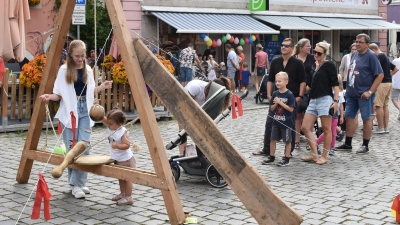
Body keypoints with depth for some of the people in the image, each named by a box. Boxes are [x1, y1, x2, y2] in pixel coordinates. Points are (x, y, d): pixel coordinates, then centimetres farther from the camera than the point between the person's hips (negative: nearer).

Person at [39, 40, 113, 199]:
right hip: (70, 112, -3)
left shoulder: (88, 70, 9)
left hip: (85, 111, 3)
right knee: (72, 148, -2)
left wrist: (103, 86, 2)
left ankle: (79, 183, 2)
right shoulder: (64, 70, -2)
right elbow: (59, 94, -1)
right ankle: (75, 183, 9)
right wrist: (50, 97, -20)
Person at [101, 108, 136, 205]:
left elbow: (127, 145, -28)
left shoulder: (123, 132, -25)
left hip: (125, 160, -9)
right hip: (117, 159, 9)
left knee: (126, 178, 1)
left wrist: (117, 145, -38)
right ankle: (122, 194, 35)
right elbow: (103, 119, -5)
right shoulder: (110, 128, -4)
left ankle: (128, 197, 8)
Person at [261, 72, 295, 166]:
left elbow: (291, 109, -16)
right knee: (273, 139, 11)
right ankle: (271, 157, 22)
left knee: (287, 141, 7)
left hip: (286, 122, -5)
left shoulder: (289, 94, -12)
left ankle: (286, 158, 16)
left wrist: (280, 102, -20)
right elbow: (272, 108, 7)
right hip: (276, 121, 6)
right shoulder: (275, 94, 3)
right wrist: (276, 104, -13)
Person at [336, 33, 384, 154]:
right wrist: (348, 87, 12)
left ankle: (365, 145, 13)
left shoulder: (371, 56, -11)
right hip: (351, 93, 7)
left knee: (366, 119, 4)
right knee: (349, 117, 10)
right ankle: (348, 144, 20)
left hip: (364, 94, -7)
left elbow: (380, 75, -13)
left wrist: (370, 92, -17)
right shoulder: (354, 54, 10)